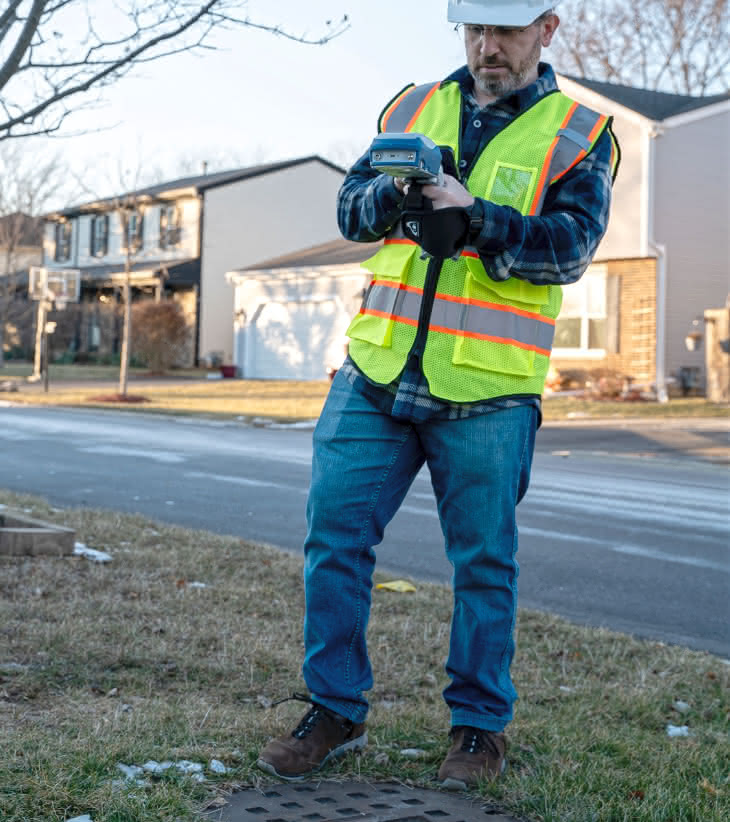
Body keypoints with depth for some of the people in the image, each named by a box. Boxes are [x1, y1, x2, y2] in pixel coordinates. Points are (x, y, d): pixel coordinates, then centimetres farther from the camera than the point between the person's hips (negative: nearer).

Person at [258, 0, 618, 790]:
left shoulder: (579, 134, 3)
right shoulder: (413, 107, 14)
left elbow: (569, 247, -9)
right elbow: (350, 208, 10)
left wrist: (475, 216, -22)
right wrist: (388, 195, -12)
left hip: (487, 390, -3)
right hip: (376, 370, 4)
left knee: (483, 562, 5)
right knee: (335, 532, 2)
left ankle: (479, 726, 21)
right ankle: (335, 711, 16)